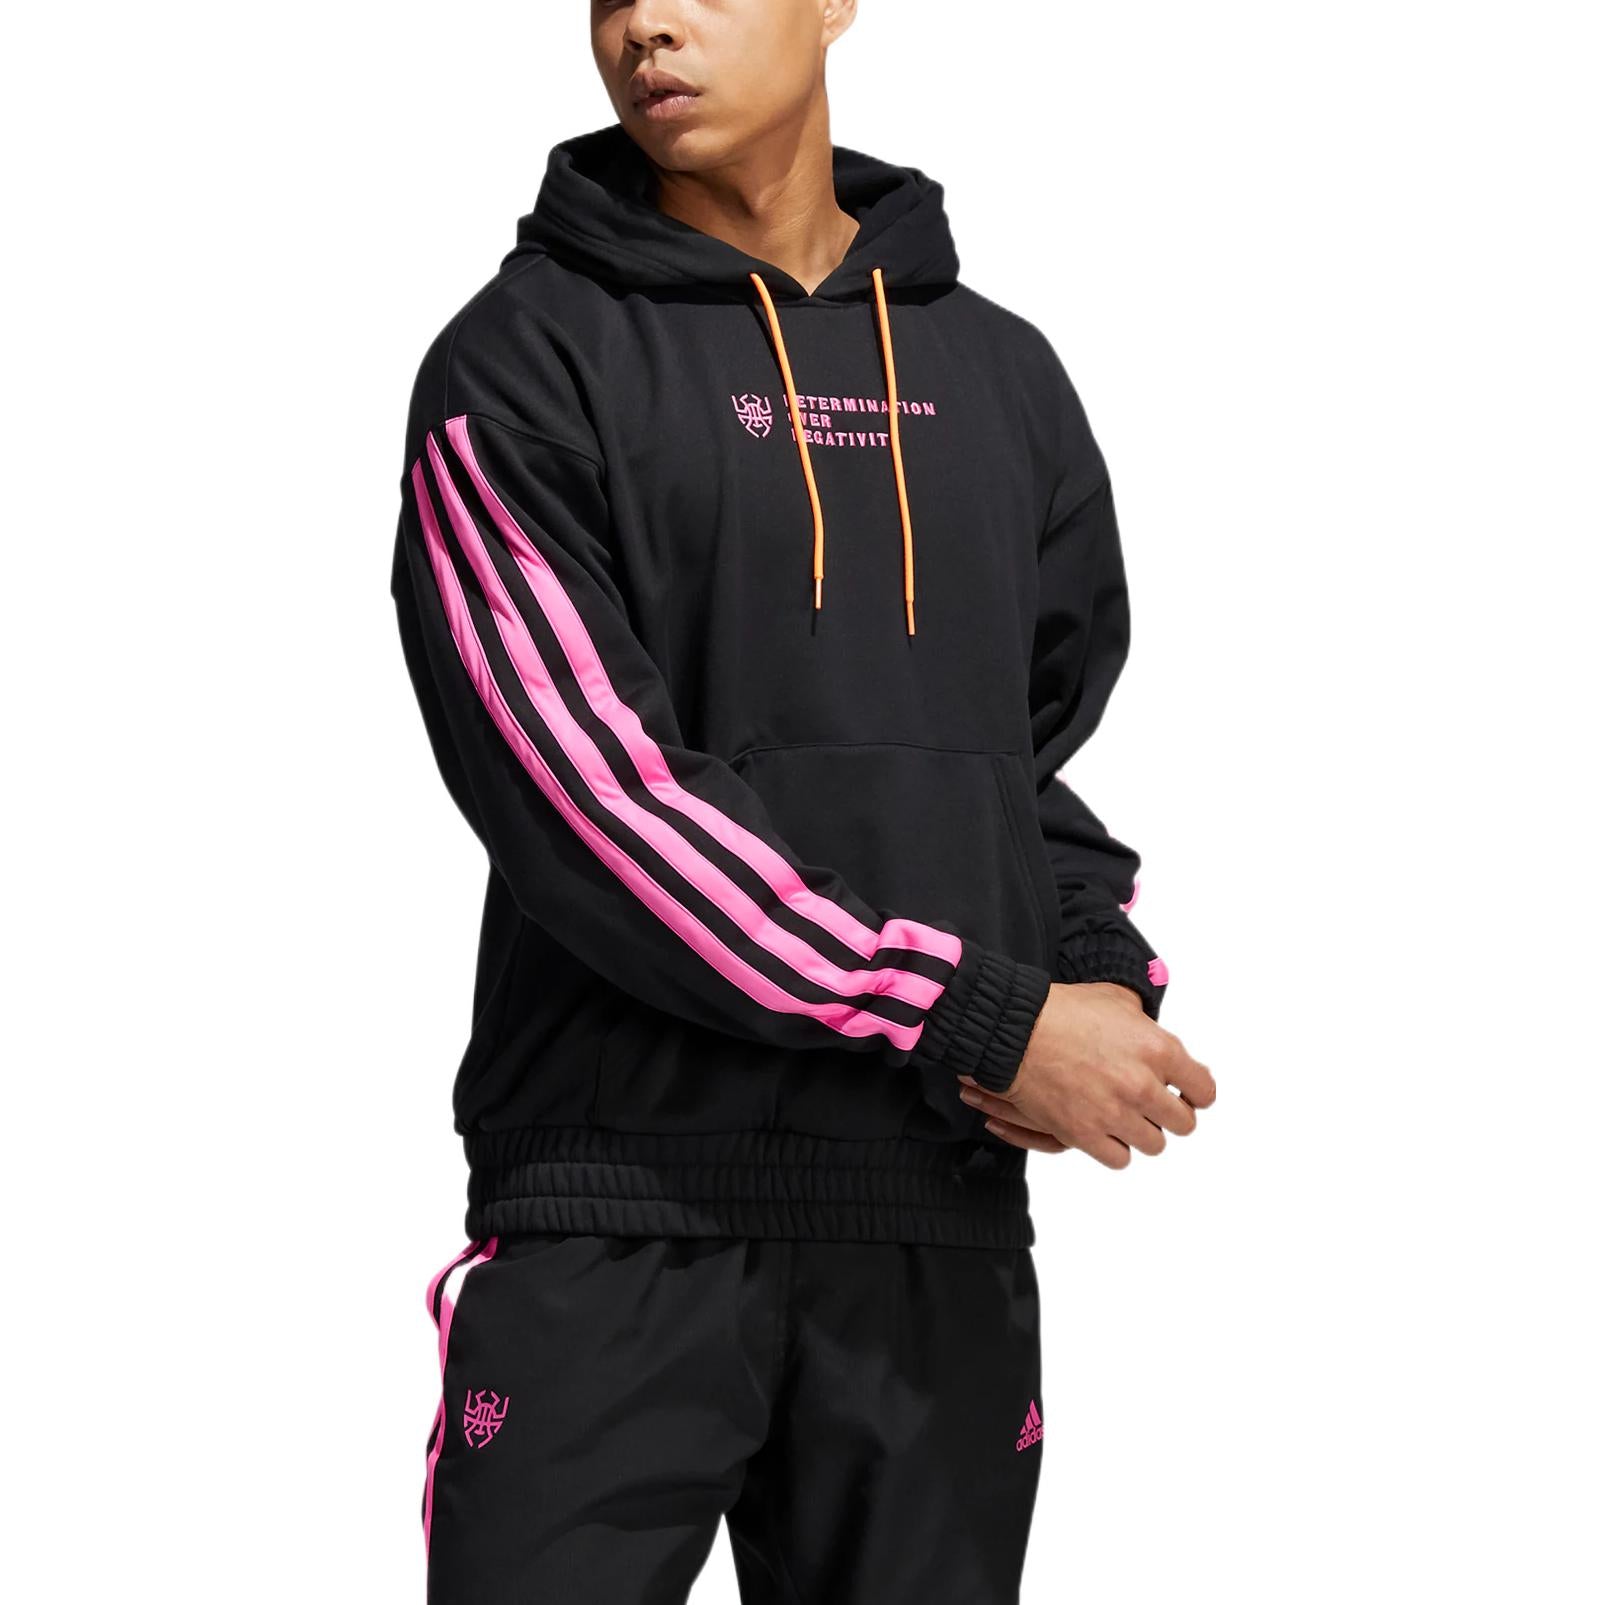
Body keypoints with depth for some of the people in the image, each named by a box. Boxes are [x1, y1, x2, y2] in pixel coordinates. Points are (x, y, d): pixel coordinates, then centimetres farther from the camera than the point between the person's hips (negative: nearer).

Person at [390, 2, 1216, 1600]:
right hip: (620, 1217, -4)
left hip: (941, 1226, 4)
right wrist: (986, 1023, -14)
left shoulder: (1003, 375, 14)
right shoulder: (527, 358, -2)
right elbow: (585, 795, -12)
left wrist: (1107, 973, 2)